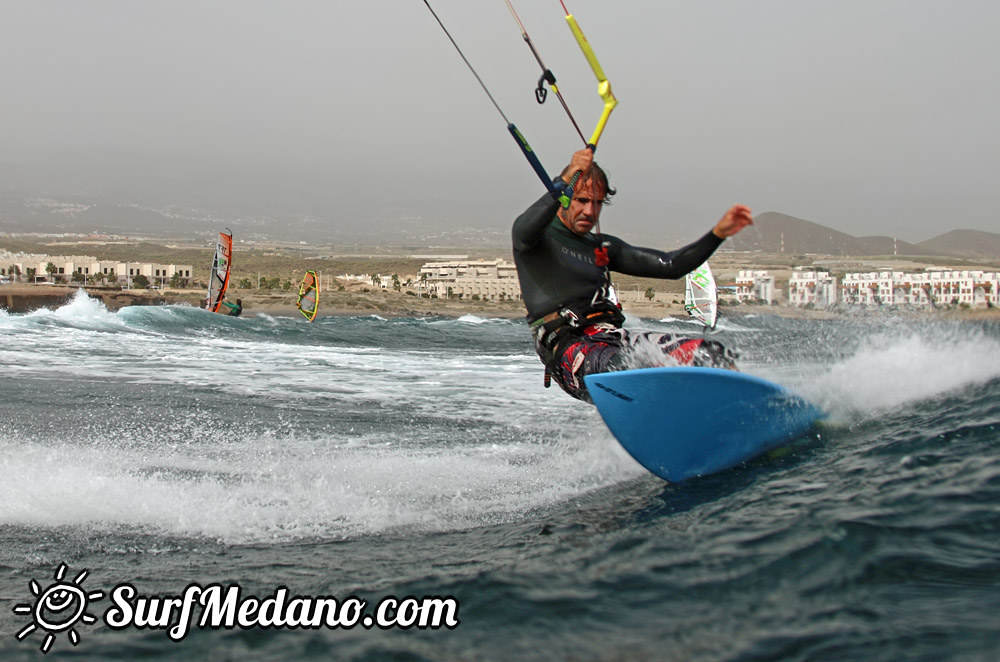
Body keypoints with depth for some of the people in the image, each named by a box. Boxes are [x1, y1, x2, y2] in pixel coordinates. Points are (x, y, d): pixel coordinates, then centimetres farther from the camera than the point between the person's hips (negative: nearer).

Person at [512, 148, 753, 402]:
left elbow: (670, 265, 22)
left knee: (714, 355, -13)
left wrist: (719, 233, 12)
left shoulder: (603, 247, 25)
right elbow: (524, 231, -21)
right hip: (570, 345, -6)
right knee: (627, 366, -40)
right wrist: (565, 182, -27)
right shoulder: (539, 238, 7)